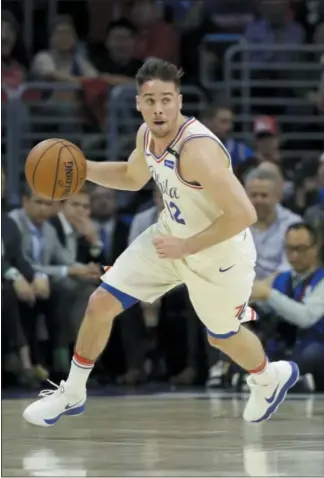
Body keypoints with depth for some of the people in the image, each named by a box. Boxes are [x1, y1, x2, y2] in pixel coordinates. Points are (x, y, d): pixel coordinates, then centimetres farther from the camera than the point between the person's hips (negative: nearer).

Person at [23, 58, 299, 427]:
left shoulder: (197, 150, -37)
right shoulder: (147, 134, -10)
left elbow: (243, 214, -37)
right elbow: (133, 178, 13)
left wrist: (188, 246, -31)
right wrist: (82, 168, -3)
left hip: (219, 255, -7)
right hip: (172, 237, 7)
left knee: (223, 336, 18)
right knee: (100, 304, 2)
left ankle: (272, 377, 52)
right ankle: (71, 394, 21)